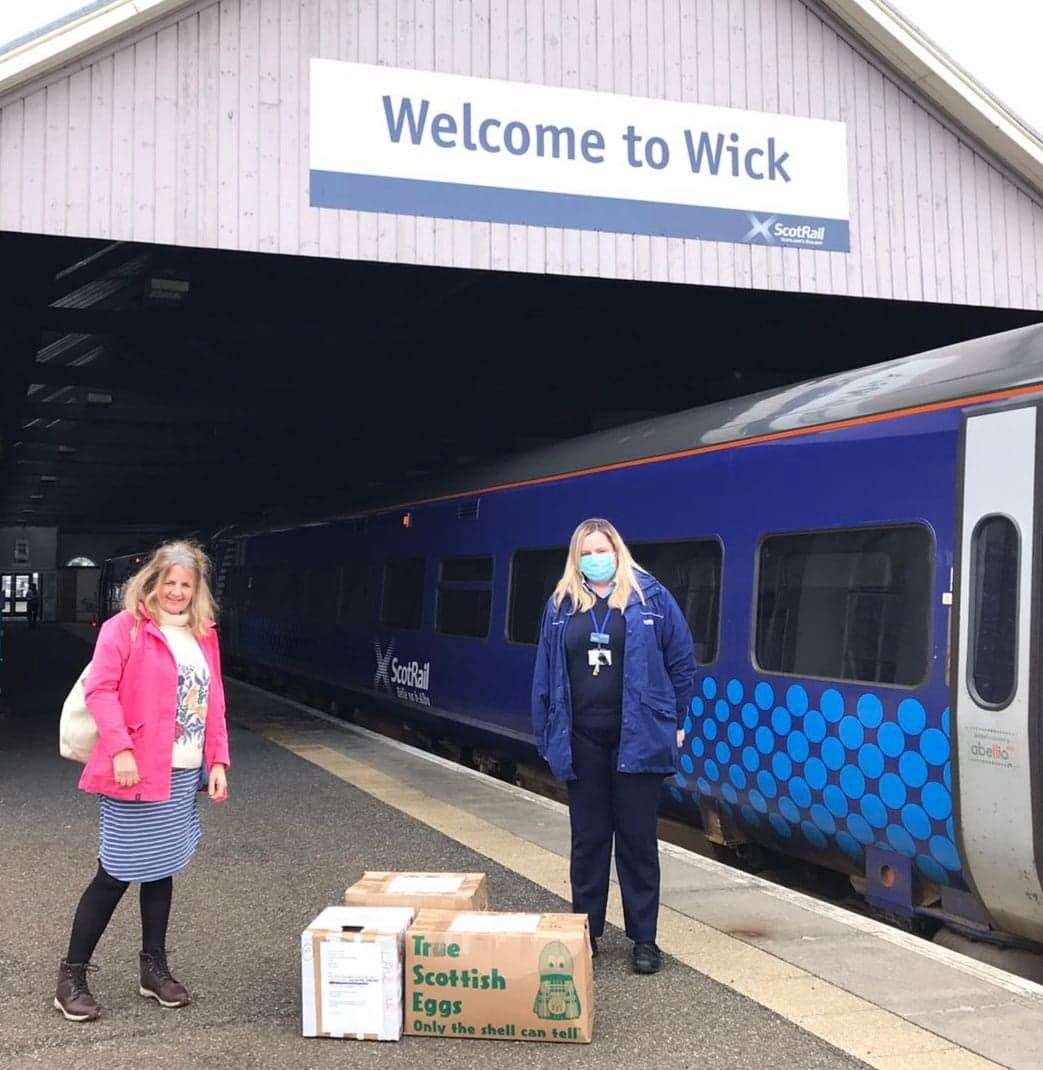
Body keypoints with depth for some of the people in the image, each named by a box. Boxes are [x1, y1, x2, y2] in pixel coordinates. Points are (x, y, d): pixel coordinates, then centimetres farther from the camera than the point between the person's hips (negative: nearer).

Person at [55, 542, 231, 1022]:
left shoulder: (204, 635, 12)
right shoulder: (124, 628, -6)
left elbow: (213, 701, 14)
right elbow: (100, 690, -13)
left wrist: (217, 761, 7)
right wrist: (120, 750, -22)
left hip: (184, 774, 6)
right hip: (135, 770, -6)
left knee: (162, 868, 14)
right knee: (116, 873, -2)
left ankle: (154, 967, 26)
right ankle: (72, 976, 11)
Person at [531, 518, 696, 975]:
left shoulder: (650, 597, -1)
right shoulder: (561, 605, 6)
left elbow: (682, 663, 3)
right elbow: (545, 674, 8)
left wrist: (676, 723, 3)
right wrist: (546, 737, 6)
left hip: (637, 739, -2)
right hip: (581, 741, 2)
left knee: (637, 837, 6)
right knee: (588, 838, 11)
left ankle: (644, 938, 17)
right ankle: (585, 931, 23)